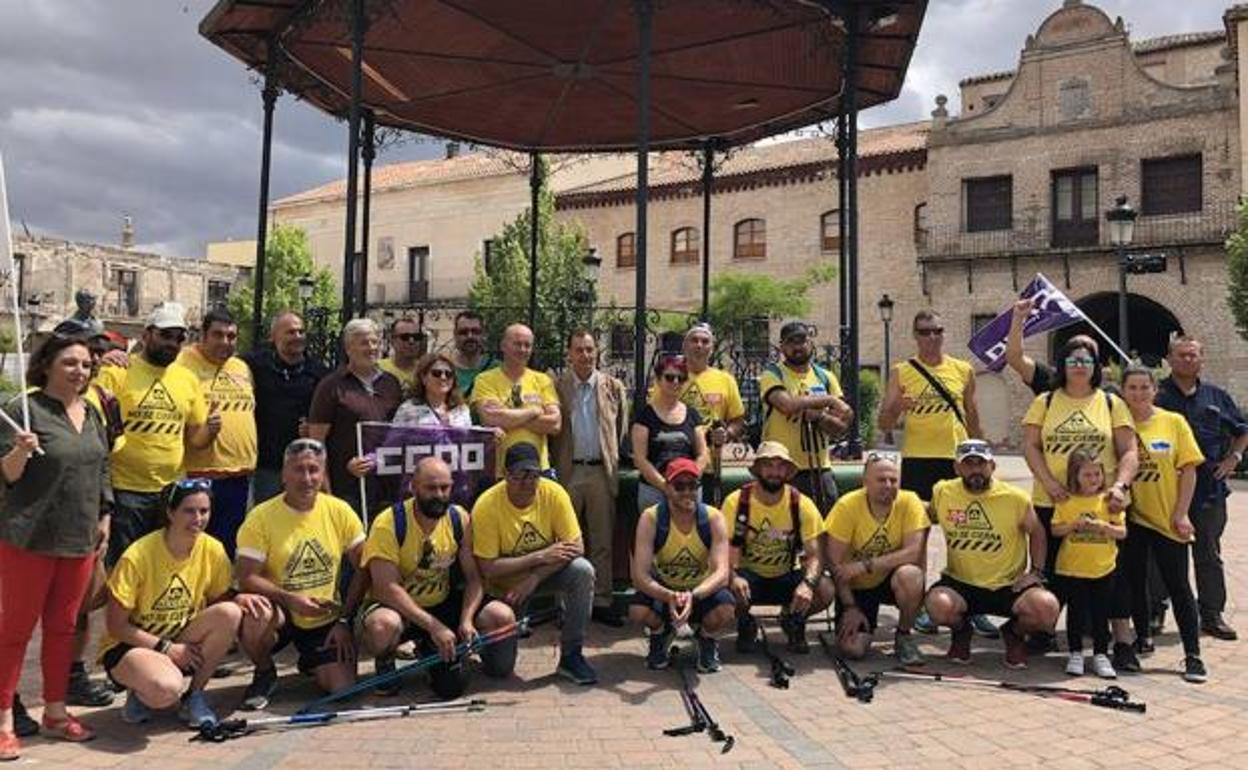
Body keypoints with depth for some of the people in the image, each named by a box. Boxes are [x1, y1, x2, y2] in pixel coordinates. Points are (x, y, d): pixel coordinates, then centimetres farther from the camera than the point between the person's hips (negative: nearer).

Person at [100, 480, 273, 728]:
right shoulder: (138, 556, -20)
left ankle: (194, 696, -7)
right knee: (167, 688, -38)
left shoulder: (213, 550, -8)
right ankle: (139, 693, 2)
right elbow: (116, 626, -13)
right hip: (130, 645, -5)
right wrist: (166, 648, -19)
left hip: (182, 644, 5)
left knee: (230, 613, -26)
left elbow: (217, 598, 5)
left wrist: (240, 598, -18)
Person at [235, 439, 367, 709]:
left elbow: (362, 570, -1)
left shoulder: (340, 512, -6)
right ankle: (264, 673, -1)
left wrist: (344, 620, -7)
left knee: (342, 687, -13)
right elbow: (246, 577, -17)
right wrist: (290, 599, -31)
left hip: (325, 620, 2)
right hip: (280, 613, -1)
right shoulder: (261, 517, -13)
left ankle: (310, 663, 26)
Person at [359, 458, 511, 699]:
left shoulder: (460, 519, -7)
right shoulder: (388, 524, -21)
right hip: (399, 607, -4)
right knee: (382, 625, -39)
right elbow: (388, 588, -26)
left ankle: (435, 652, 14)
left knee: (502, 617, -15)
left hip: (443, 604, 5)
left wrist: (466, 620, -21)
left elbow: (473, 577, -3)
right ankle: (385, 661, 1)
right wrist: (434, 627, -31)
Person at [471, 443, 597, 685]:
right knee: (499, 667, -9)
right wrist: (540, 556, -29)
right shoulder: (486, 506, -25)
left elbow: (576, 547, -20)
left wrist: (535, 578, -29)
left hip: (546, 573, 2)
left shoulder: (553, 493, -19)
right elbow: (487, 568, -25)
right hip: (504, 585, -2)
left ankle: (571, 655, -14)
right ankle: (489, 634, 28)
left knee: (582, 571, -29)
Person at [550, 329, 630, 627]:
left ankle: (601, 602, 15)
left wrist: (612, 460, 8)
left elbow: (621, 430, 12)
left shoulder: (614, 387, 7)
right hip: (567, 472, -1)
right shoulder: (555, 386, 2)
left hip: (601, 471, 1)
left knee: (603, 542, 6)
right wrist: (554, 466, 0)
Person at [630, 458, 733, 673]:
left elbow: (722, 572, -27)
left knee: (724, 613, -32)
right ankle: (660, 636, 7)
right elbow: (639, 576, -25)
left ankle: (706, 639, 7)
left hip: (702, 591, 0)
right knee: (638, 611, -31)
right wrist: (669, 596, -44)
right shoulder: (650, 518, -20)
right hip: (662, 589, 0)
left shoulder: (713, 518, -18)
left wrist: (693, 596, -46)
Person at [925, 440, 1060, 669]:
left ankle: (1013, 634, 10)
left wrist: (1036, 571, 1)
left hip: (1009, 585, 0)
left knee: (1047, 608, -28)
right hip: (961, 583, 0)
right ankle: (961, 631, 8)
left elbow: (1037, 533, 9)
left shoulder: (1016, 498, -6)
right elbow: (929, 515, 19)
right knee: (939, 605, -33)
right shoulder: (942, 492, -3)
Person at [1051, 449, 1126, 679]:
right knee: (1076, 612, 7)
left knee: (1101, 613, 8)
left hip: (1103, 568, 1)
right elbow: (1054, 530, -2)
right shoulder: (1066, 501, -1)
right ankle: (1075, 654, 18)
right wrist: (1074, 525, -18)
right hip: (1072, 568, -1)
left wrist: (1103, 526, -18)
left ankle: (1101, 655, 20)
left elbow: (1122, 532, -1)